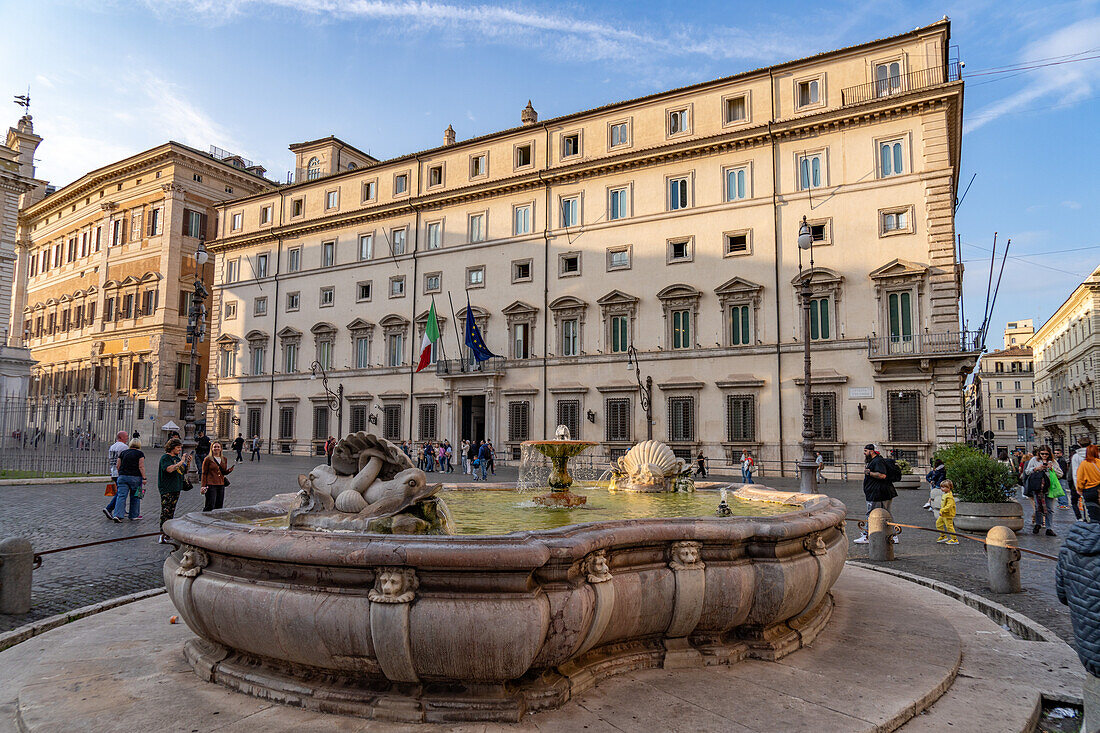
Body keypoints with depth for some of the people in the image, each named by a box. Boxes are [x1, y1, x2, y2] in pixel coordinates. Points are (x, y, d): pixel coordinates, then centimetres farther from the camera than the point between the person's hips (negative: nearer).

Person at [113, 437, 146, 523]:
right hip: (135, 477, -3)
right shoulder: (140, 453, -2)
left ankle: (117, 515, -11)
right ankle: (134, 516, 16)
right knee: (135, 497, 9)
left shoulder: (123, 453, 10)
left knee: (121, 496, 1)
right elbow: (141, 467, -9)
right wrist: (144, 478, -9)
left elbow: (118, 466, 10)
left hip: (122, 476, 3)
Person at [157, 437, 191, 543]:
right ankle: (162, 533, -13)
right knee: (166, 511, -12)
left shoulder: (177, 458, 16)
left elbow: (184, 471, 22)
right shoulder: (165, 458, -7)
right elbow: (169, 469, -24)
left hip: (176, 488, 8)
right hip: (167, 489, -8)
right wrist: (181, 462, -20)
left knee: (171, 511, 10)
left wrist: (188, 463, 5)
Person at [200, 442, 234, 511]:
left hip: (221, 485, 5)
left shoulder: (224, 459, 12)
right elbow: (204, 474, -2)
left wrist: (229, 470, -2)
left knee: (219, 506, 7)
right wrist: (203, 486, -10)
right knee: (210, 506, -11)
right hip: (211, 485, -5)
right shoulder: (208, 459, -2)